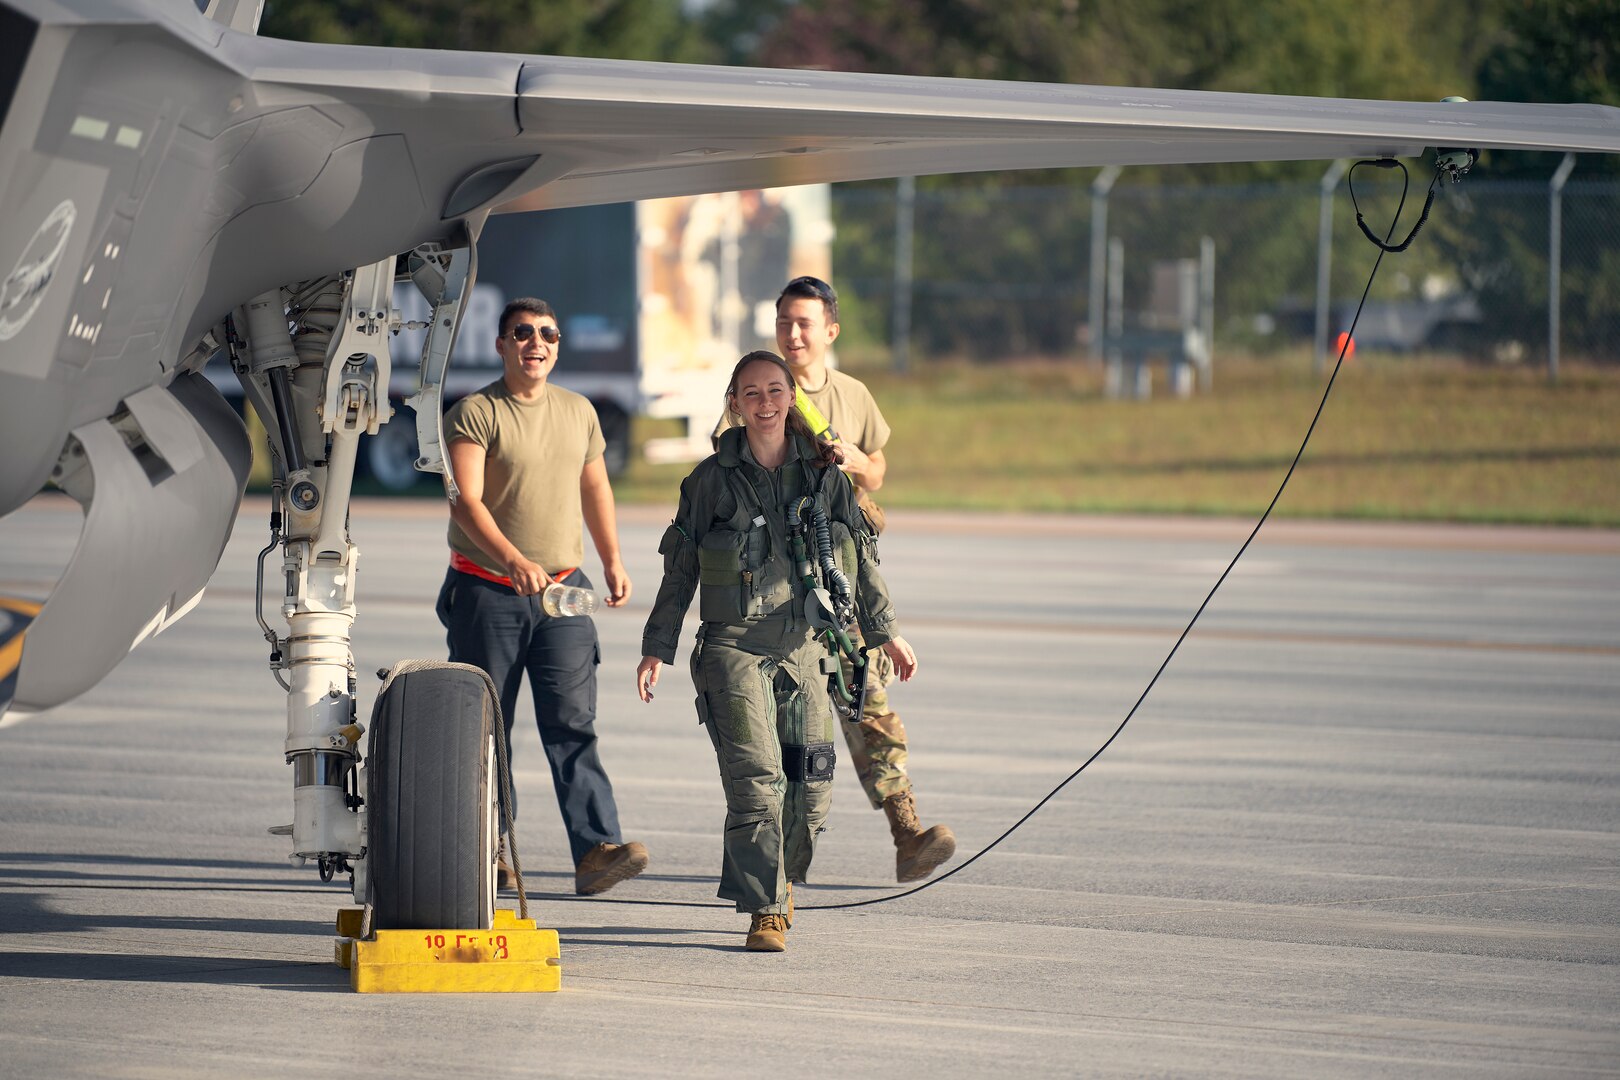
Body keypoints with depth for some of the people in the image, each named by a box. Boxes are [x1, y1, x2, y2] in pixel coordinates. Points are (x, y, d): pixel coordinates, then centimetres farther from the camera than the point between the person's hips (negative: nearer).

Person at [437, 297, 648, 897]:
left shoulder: (579, 412, 12)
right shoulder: (474, 413, -7)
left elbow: (595, 488, 24)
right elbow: (465, 500, -17)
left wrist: (613, 561, 17)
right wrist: (513, 560, -30)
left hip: (563, 591, 3)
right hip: (487, 592, -3)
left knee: (573, 723, -7)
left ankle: (596, 851, -18)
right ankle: (488, 848, 15)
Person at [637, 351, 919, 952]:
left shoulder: (822, 473, 8)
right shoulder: (712, 479, 3)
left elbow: (861, 557, 17)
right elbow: (679, 570, 8)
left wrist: (885, 631, 18)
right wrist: (657, 649, 6)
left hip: (804, 647, 3)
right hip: (734, 646, -2)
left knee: (811, 784, 0)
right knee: (756, 779, -13)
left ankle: (781, 882, 26)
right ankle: (765, 912, -9)